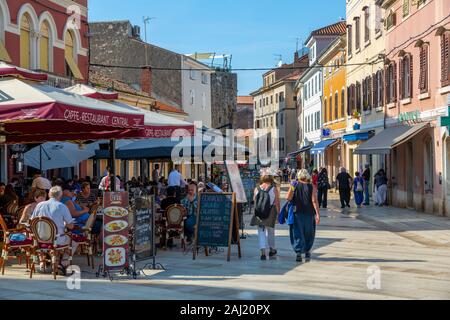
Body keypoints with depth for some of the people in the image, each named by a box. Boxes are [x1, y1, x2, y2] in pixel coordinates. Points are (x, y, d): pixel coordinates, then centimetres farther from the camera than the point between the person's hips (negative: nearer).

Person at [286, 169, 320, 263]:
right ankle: (307, 251, 22)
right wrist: (317, 214, -10)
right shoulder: (311, 187, -2)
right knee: (308, 234, 16)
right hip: (309, 214, 0)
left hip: (297, 213, 0)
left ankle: (298, 252, -9)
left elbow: (288, 198, -12)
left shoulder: (294, 186, -1)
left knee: (297, 234, 2)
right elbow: (314, 201, -10)